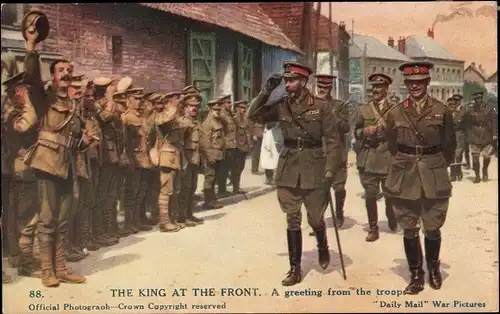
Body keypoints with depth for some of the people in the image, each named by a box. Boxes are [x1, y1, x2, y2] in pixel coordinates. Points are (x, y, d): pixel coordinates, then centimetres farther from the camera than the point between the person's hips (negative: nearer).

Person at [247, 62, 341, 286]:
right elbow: (253, 116, 3)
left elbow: (333, 140, -6)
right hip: (288, 168, 3)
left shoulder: (321, 106, -6)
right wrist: (266, 92, -6)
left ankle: (323, 247, 41)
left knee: (315, 218, 8)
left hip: (314, 168, -3)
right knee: (292, 220, 6)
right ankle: (295, 269, 14)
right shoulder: (281, 106, 4)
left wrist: (330, 170, -13)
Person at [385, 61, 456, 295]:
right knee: (409, 230, 5)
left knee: (432, 228, 8)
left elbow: (449, 145, 10)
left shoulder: (441, 111, -1)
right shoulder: (395, 113, 1)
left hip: (434, 178, -1)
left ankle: (433, 268, 32)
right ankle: (416, 275, 19)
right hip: (405, 177, 1)